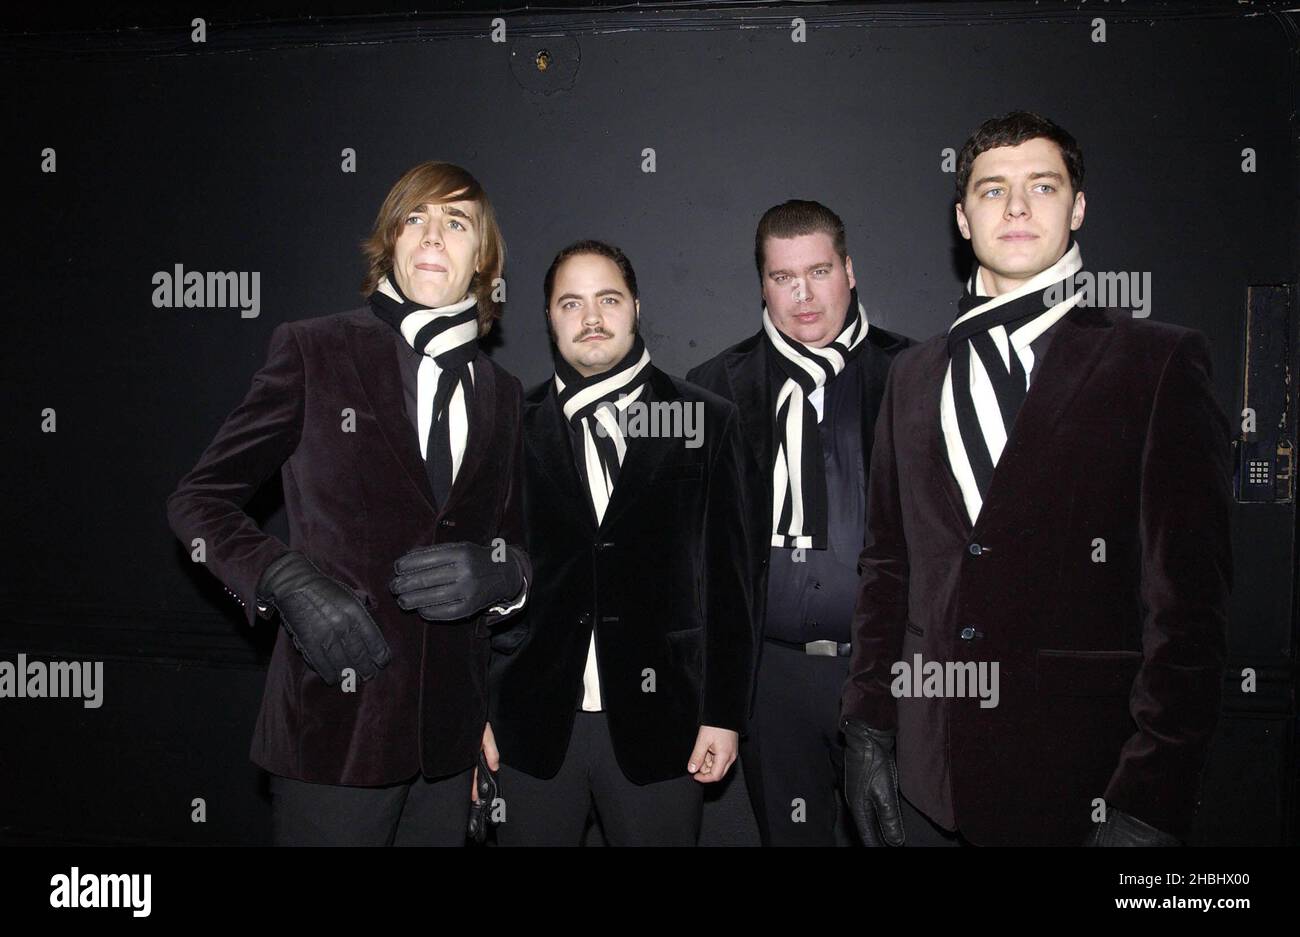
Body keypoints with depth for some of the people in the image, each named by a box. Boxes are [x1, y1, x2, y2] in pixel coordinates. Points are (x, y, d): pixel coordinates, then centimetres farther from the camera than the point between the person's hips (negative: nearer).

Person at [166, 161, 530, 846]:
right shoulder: (313, 350, -1)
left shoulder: (500, 393, 12)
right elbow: (199, 500, 1)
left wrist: (494, 572, -9)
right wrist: (287, 581, -17)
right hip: (335, 721, -4)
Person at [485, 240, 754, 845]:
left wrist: (724, 714, -2)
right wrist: (480, 711, 3)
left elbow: (727, 574, 1)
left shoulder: (705, 420, 2)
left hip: (657, 725, 0)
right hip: (534, 724, 1)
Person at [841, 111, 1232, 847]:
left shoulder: (1159, 364, -3)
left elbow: (1190, 598, -9)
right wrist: (867, 728, 5)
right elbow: (888, 567, 11)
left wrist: (1149, 801, -13)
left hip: (1080, 778, -3)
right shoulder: (915, 375, 10)